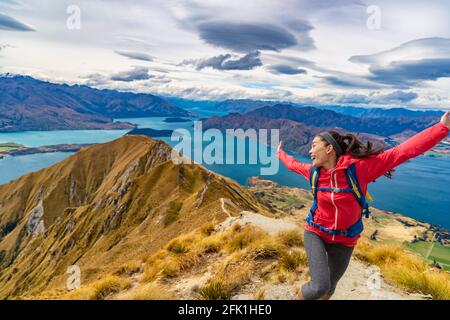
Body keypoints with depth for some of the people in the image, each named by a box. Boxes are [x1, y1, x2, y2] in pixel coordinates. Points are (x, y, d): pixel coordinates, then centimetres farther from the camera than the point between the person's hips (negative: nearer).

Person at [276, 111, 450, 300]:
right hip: (316, 233, 0)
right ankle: (299, 297, 15)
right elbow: (293, 164, 13)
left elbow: (402, 152, -23)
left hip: (343, 241, 0)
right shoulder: (313, 171, -10)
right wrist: (280, 153, 29)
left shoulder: (359, 167, -21)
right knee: (319, 287, -17)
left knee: (330, 287, 19)